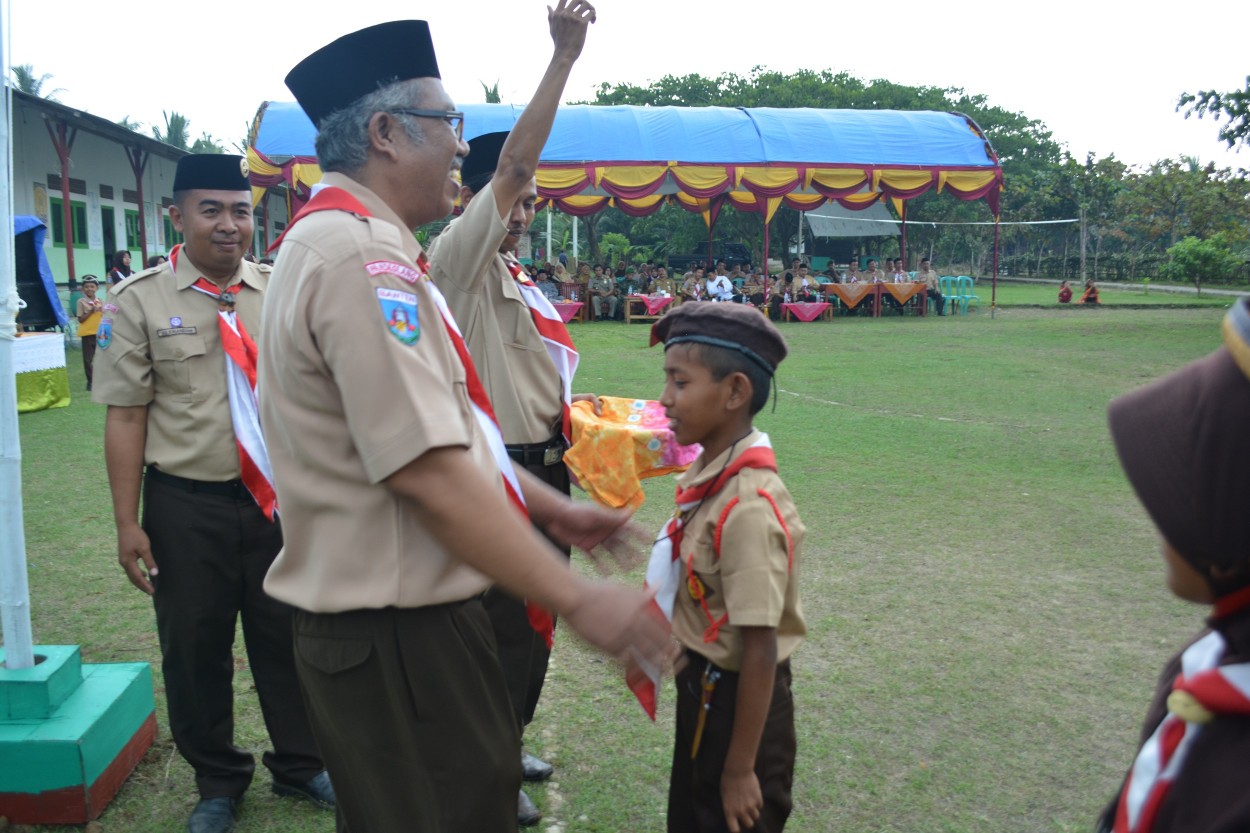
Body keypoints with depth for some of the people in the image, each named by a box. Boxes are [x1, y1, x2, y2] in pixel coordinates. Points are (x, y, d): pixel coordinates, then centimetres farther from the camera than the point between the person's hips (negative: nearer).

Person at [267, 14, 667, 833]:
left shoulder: (344, 243, 14)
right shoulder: (363, 255, -21)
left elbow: (444, 428, 18)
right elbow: (430, 473, -26)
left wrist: (552, 507, 19)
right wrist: (579, 598, -20)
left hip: (397, 621, 10)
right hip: (399, 637, -10)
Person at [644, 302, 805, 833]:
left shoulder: (748, 507, -29)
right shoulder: (708, 474, -4)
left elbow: (761, 651, -25)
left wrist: (740, 770, -18)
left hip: (737, 703, -8)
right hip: (703, 690, 8)